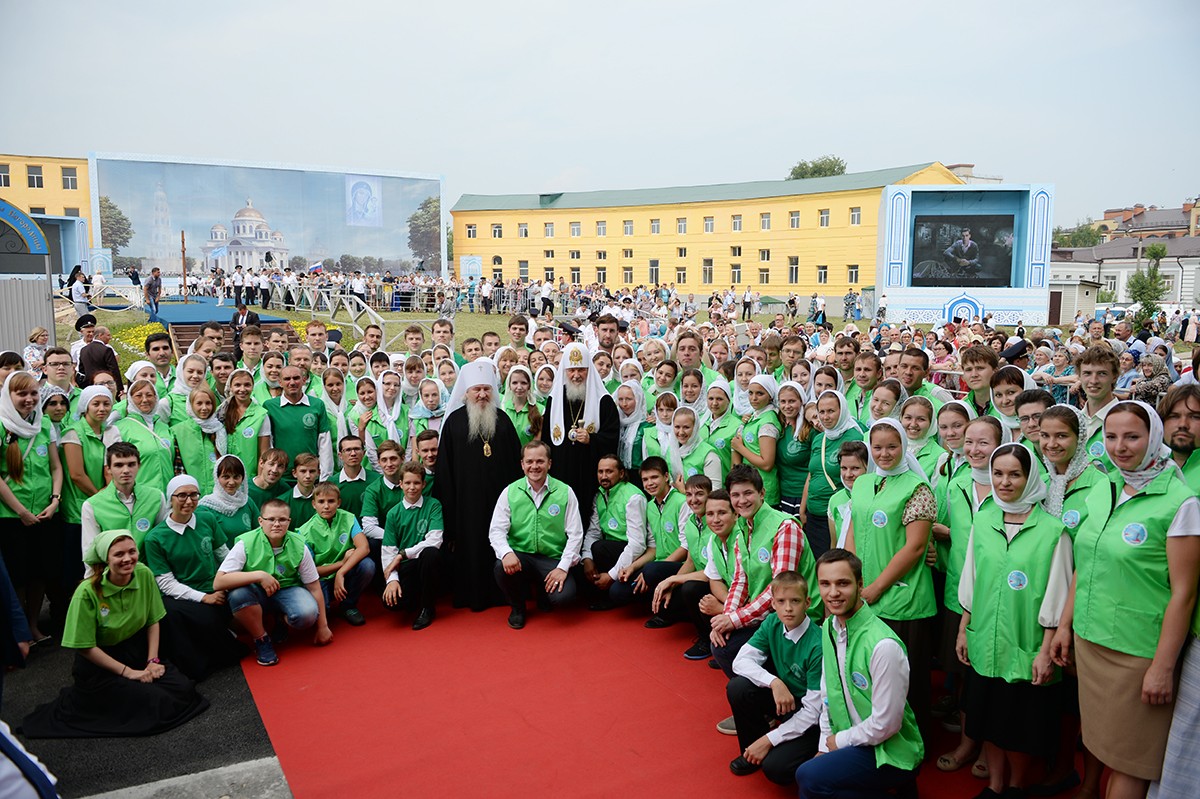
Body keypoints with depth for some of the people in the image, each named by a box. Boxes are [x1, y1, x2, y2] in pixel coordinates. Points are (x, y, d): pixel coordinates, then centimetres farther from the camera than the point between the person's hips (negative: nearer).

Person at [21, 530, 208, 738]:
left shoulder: (144, 574, -10)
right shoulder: (88, 592, -22)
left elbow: (153, 621, 1)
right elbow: (85, 648, -15)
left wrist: (153, 661, -8)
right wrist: (128, 672, -15)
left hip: (137, 649, 4)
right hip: (99, 661, -4)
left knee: (184, 689, -12)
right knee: (157, 703, -19)